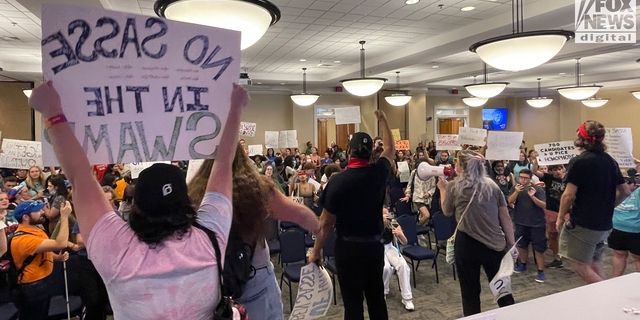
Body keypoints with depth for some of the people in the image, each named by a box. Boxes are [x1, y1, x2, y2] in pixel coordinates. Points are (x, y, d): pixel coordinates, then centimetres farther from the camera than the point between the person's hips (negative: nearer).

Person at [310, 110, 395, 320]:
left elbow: (326, 223, -12)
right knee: (376, 298, 18)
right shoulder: (379, 172, -6)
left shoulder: (338, 181, -17)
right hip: (375, 245, 4)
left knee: (353, 301, 7)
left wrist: (316, 251, 0)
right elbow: (390, 149, 17)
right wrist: (383, 120, 27)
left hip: (349, 247, -4)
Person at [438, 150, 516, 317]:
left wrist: (442, 189, 23)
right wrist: (511, 243, 10)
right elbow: (505, 217, 4)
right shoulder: (492, 185, 4)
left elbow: (447, 212, 11)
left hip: (467, 243, -3)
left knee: (470, 291, 11)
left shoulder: (453, 186, -4)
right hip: (495, 243, 3)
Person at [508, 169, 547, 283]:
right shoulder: (515, 188, 0)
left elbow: (543, 205, -14)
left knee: (538, 248, -2)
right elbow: (510, 201, -9)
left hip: (537, 224, -3)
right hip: (521, 223, 4)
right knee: (522, 245, 18)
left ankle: (541, 271, 9)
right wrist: (517, 192, -26)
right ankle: (523, 265, 37)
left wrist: (533, 196, -29)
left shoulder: (538, 189, -9)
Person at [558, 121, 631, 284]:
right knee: (595, 268, 18)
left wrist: (560, 218, -6)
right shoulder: (610, 161, 7)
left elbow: (569, 195, -18)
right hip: (605, 225, 8)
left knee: (580, 266, 3)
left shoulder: (580, 161, -15)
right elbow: (625, 192, 15)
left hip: (583, 224, -8)